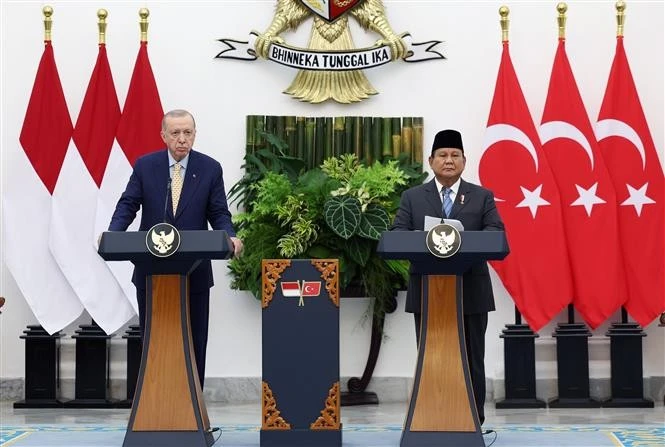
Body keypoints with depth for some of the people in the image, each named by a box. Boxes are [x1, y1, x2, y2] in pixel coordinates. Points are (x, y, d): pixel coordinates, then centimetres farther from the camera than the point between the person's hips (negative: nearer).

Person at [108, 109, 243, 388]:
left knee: (194, 342, 5)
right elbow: (128, 205, 0)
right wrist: (113, 234, -19)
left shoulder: (210, 169, -1)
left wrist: (230, 238, -20)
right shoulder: (145, 166, 0)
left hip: (194, 271, 0)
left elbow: (219, 213, 1)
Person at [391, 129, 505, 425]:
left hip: (470, 291, 0)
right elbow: (397, 234, 1)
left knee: (471, 357, 3)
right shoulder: (412, 197, 10)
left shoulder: (482, 197, 9)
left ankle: (474, 419, 8)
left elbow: (496, 233, -1)